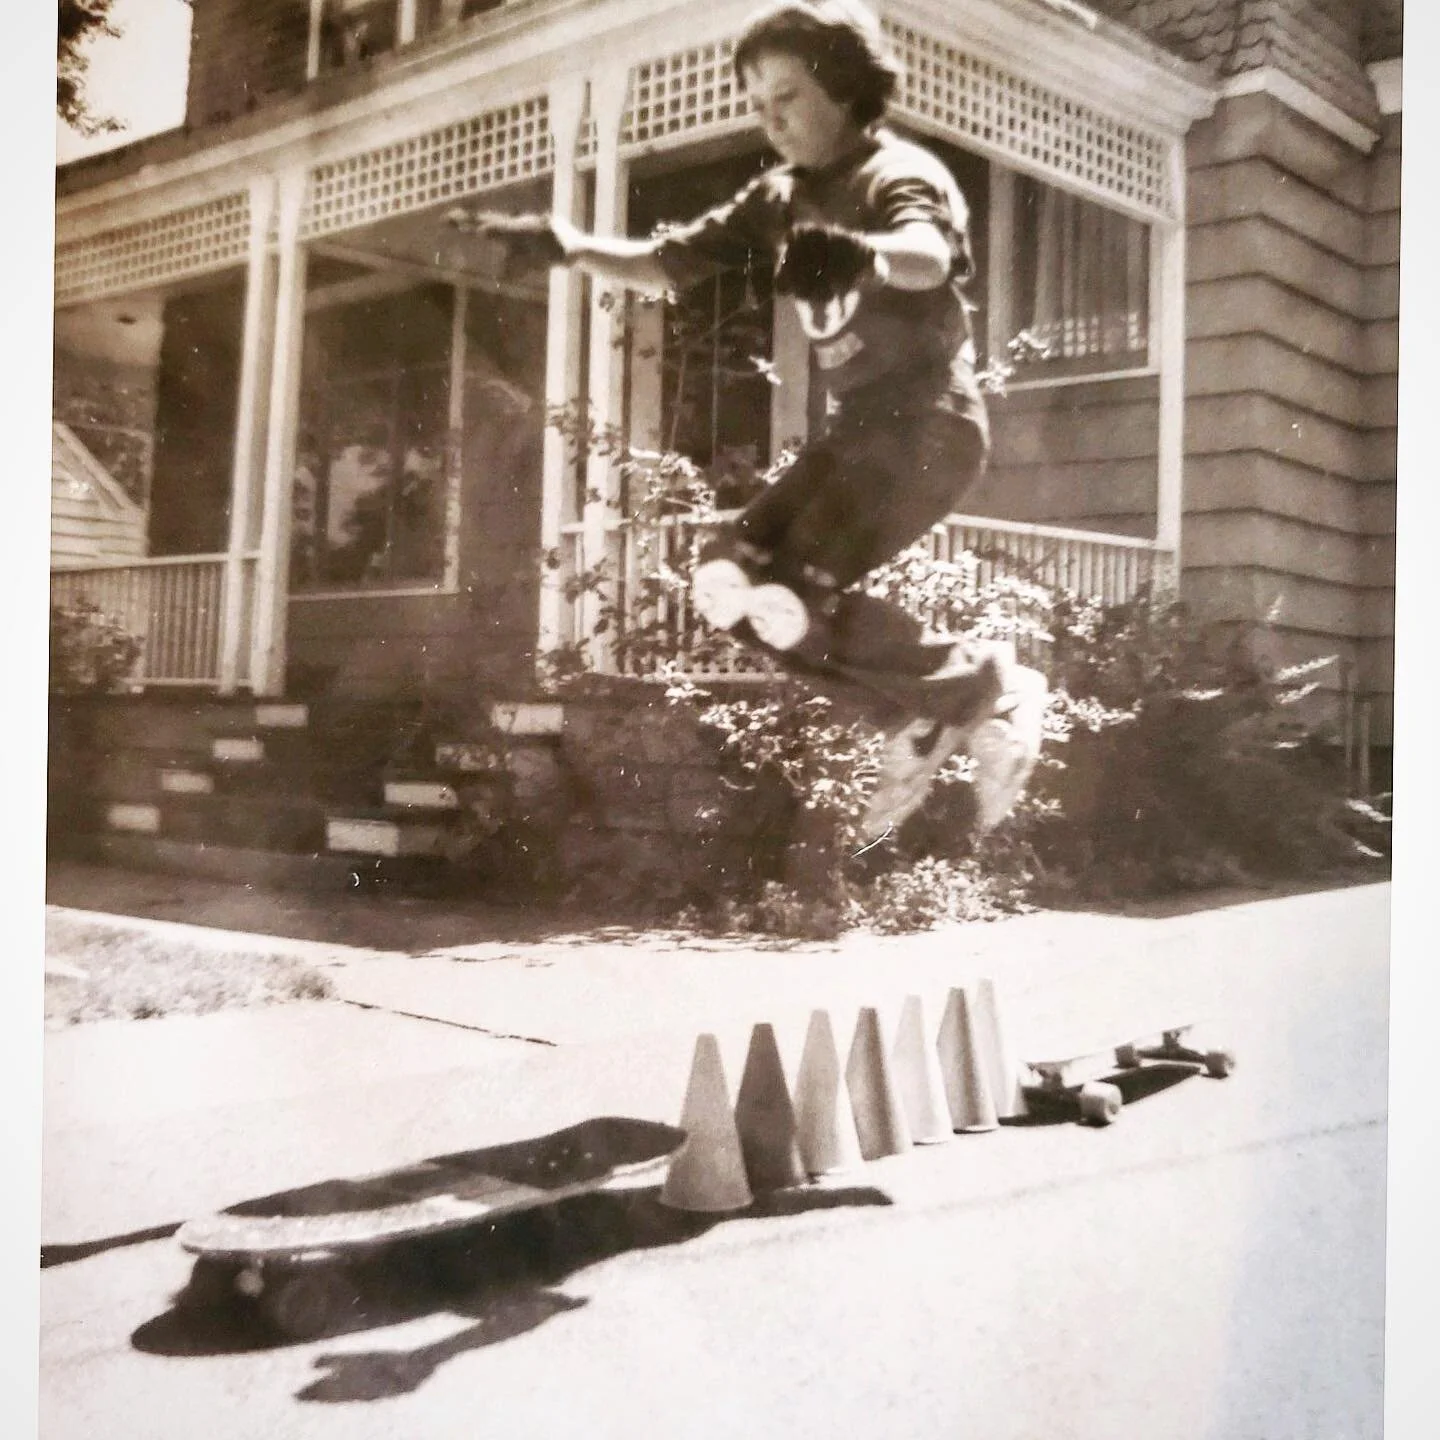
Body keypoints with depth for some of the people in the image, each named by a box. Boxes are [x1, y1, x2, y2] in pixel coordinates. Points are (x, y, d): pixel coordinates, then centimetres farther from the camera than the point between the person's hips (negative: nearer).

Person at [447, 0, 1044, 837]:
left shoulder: (899, 174, -9)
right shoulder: (780, 200, 14)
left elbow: (927, 258, -34)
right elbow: (662, 265, 10)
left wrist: (860, 255, -57)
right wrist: (569, 246, -8)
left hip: (930, 424, -8)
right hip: (861, 427, 9)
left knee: (792, 600, -23)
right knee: (732, 583, -1)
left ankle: (984, 687, -4)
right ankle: (927, 717, 6)